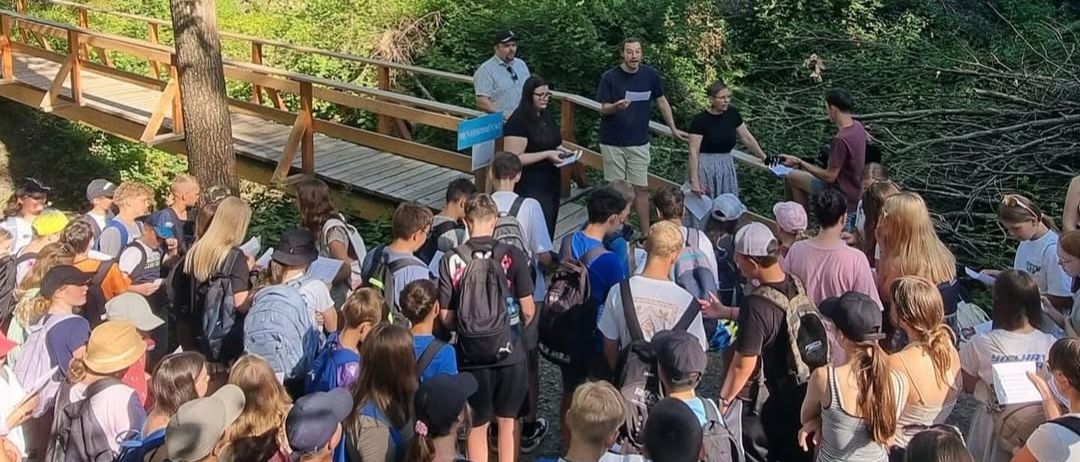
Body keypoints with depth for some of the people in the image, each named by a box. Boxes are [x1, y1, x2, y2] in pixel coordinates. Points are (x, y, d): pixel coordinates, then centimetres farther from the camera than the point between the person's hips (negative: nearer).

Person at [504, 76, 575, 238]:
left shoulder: (546, 116, 11)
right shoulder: (518, 122, -16)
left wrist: (560, 150, 5)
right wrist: (547, 155, -22)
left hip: (552, 183, 9)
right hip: (531, 187, -9)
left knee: (549, 232, 14)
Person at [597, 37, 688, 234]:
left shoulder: (650, 75, -3)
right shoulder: (609, 77, -10)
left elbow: (662, 101, 9)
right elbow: (603, 109, -8)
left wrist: (673, 129, 8)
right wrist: (616, 107, -30)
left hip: (639, 142, 2)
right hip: (613, 142, -2)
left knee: (641, 188, 3)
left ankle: (646, 233, 10)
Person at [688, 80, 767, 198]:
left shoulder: (732, 114, 1)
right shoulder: (700, 120, -14)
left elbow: (747, 138, 11)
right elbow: (693, 152, -17)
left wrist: (764, 158, 17)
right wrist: (694, 181, -22)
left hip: (727, 167, 5)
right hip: (705, 168, -5)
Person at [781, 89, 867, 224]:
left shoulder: (841, 139, -32)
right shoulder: (857, 126, -4)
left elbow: (829, 176, -26)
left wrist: (800, 163, -17)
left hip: (844, 197, -9)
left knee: (792, 177, 0)